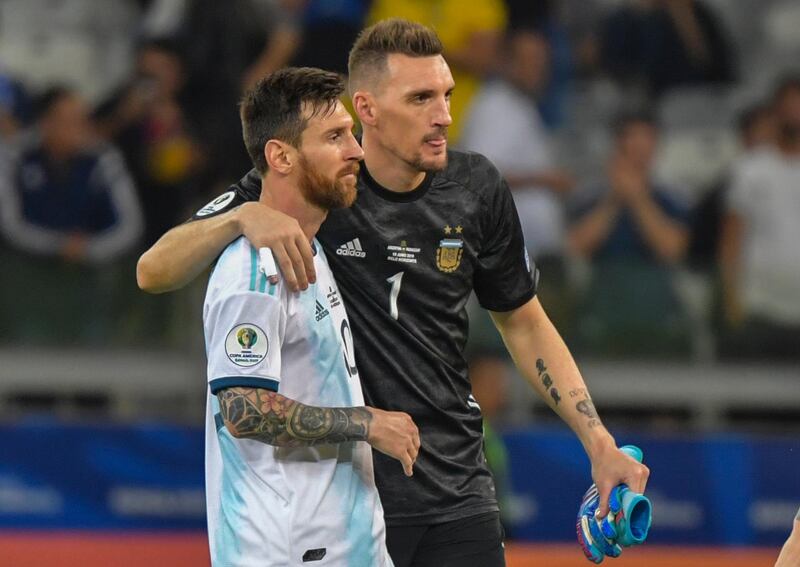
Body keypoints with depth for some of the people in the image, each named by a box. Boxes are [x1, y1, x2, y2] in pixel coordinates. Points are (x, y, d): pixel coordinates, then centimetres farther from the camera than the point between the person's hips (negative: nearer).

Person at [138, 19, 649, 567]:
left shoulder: (477, 187, 0)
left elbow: (524, 324, 13)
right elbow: (154, 272, -14)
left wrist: (599, 443, 6)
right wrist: (243, 216, -33)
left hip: (458, 494, 4)